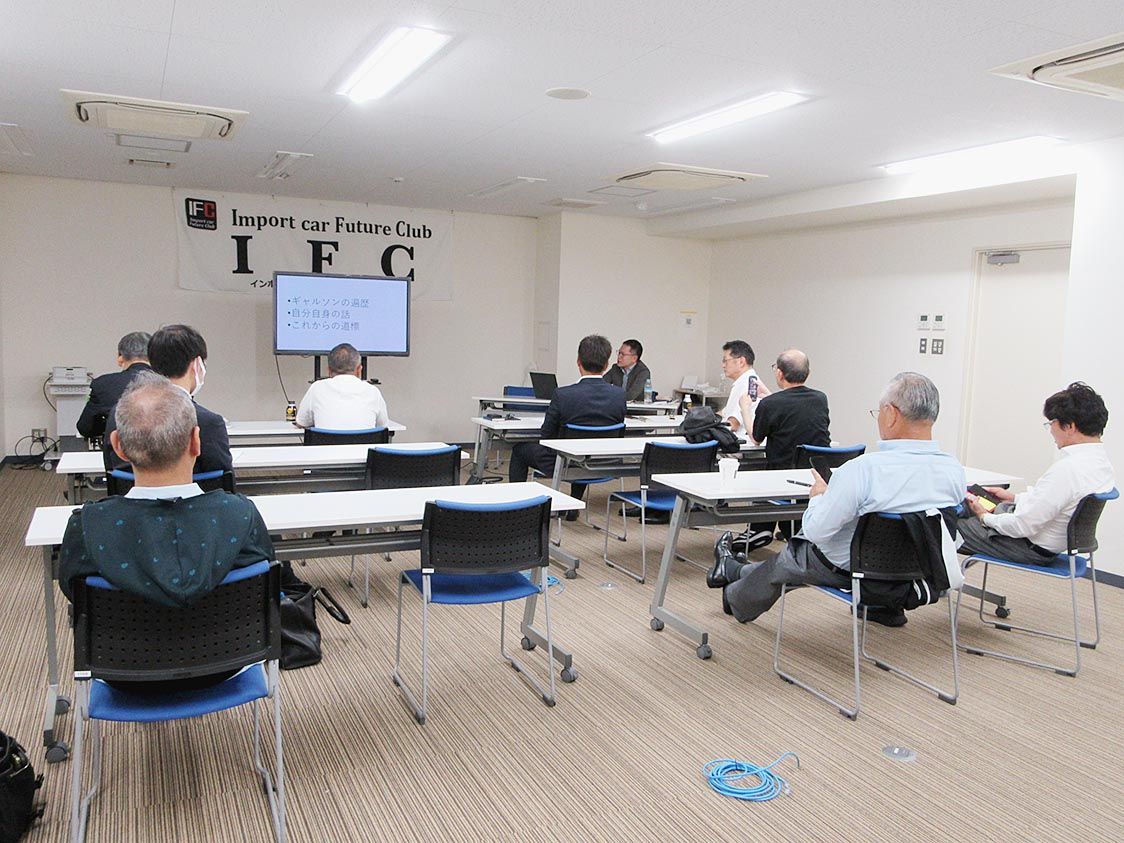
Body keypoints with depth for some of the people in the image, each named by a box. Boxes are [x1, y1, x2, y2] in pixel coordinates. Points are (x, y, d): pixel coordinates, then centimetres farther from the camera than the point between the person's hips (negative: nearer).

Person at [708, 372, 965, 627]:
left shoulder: (863, 469, -33)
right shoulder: (954, 470, -14)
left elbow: (816, 531, -26)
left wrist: (818, 496, -6)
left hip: (848, 571, -4)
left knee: (783, 561, 26)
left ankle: (736, 599, 53)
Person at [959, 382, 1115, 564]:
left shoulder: (1068, 469, -31)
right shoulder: (1102, 461, -1)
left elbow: (1023, 526, -26)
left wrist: (985, 517, -10)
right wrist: (1015, 497, 17)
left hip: (1031, 549, -9)